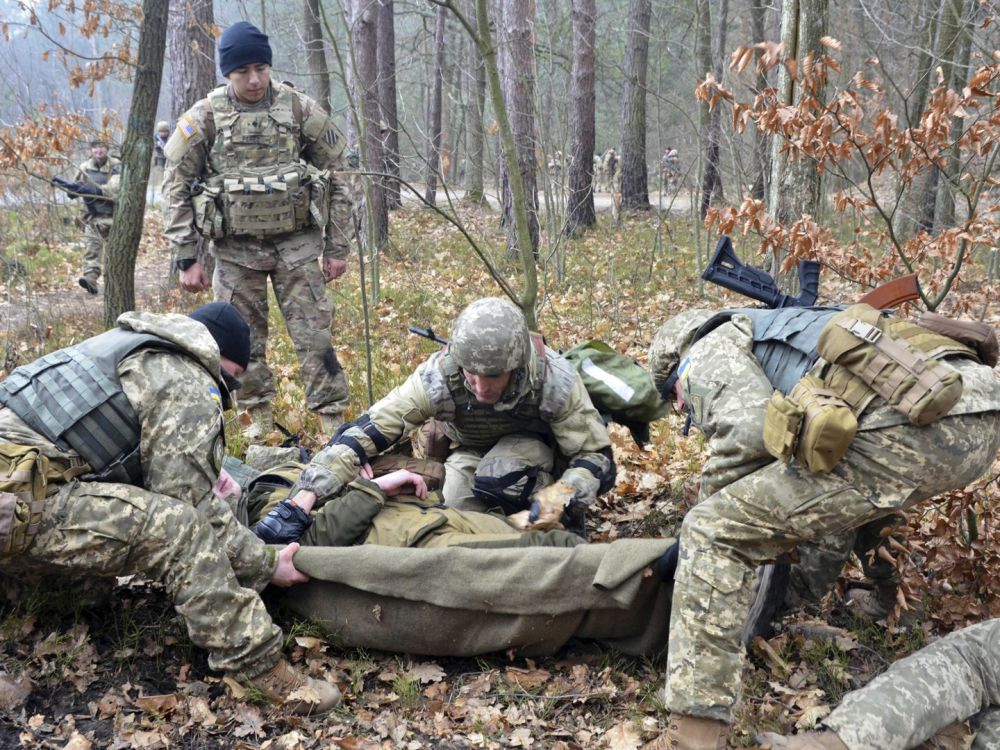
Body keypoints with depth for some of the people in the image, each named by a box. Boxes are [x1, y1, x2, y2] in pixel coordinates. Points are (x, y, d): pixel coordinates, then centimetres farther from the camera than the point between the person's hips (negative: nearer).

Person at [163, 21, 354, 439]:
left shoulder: (300, 109, -2)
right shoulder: (203, 118, -4)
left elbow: (335, 178, 4)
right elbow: (176, 189, 2)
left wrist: (337, 247, 3)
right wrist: (186, 259, -3)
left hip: (297, 242, 0)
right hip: (236, 248, 1)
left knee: (314, 333, -2)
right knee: (243, 339, 7)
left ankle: (333, 418, 6)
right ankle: (259, 416, 22)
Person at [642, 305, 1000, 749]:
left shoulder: (710, 348, 16)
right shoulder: (785, 335, 41)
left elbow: (745, 433, -3)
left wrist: (710, 512, 13)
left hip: (913, 427, -9)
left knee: (714, 534, -3)